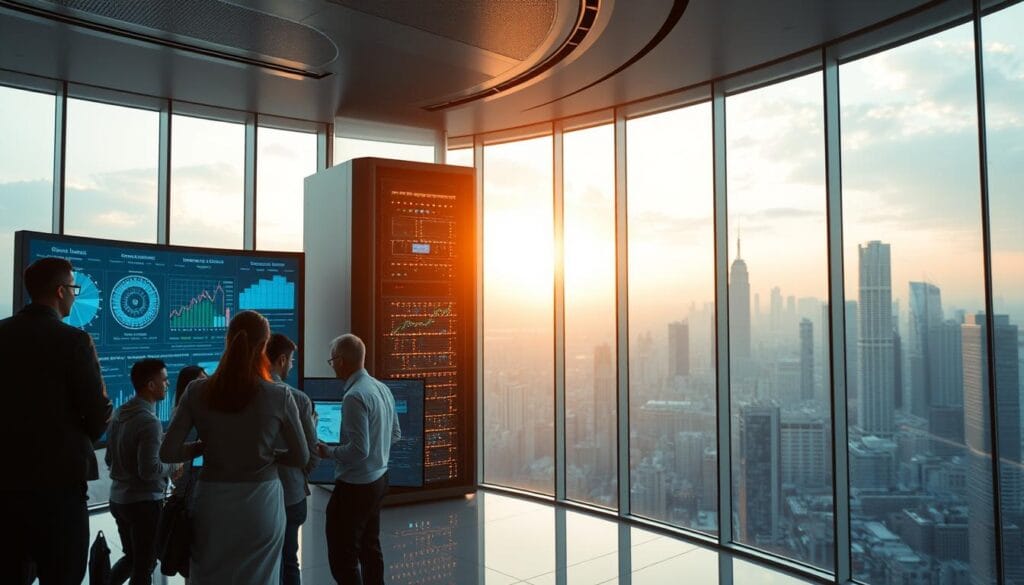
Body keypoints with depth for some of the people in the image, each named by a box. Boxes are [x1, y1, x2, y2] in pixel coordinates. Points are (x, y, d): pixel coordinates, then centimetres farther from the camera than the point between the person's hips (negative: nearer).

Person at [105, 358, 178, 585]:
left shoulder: (119, 414, 5)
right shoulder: (149, 421, -22)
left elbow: (110, 459, 14)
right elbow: (149, 471, -24)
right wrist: (173, 466, -7)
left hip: (118, 498, 8)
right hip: (144, 502, -8)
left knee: (131, 558, 23)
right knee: (144, 565, 5)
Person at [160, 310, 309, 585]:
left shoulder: (197, 392, -7)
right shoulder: (280, 396, -11)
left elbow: (168, 453, -5)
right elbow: (301, 457, -3)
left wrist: (204, 447, 10)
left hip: (213, 503, 2)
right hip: (261, 504, -1)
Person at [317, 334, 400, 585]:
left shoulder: (354, 397, -23)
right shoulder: (383, 388, 3)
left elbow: (359, 450, -25)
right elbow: (395, 434, 13)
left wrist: (328, 451, -11)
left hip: (355, 486, -9)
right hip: (379, 479, 9)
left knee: (343, 557, 1)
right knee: (370, 547, 21)